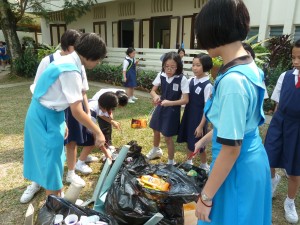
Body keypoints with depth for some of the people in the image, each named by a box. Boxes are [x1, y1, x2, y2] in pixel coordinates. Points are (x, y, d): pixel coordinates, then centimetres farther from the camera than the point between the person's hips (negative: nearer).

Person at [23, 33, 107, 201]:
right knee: (51, 159, 2)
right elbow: (77, 111, -28)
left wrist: (62, 122, 13)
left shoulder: (68, 61, 3)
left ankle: (57, 197, 39)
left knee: (55, 156, 20)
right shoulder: (71, 71, -28)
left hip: (50, 113, 10)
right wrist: (98, 133, -20)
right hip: (45, 117, -10)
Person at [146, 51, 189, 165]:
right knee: (156, 131, 23)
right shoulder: (161, 75, -7)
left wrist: (170, 102, -34)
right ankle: (156, 150, 54)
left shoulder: (182, 79, -20)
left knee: (168, 137, 1)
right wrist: (155, 96, -24)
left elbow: (185, 100, -20)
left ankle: (171, 162, 25)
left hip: (172, 111, -5)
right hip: (160, 108, 5)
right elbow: (152, 91, 0)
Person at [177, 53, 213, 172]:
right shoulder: (191, 80, 0)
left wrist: (201, 126, -15)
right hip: (188, 116, 6)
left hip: (199, 119, -6)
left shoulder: (207, 85, -18)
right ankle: (188, 162, 39)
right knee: (188, 141, 18)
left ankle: (204, 166, 31)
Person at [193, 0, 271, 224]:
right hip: (252, 161, 9)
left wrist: (206, 197, -16)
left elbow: (231, 149, -26)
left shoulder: (233, 80, -29)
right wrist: (203, 140, 21)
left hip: (236, 169, -9)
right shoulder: (249, 68, 1)